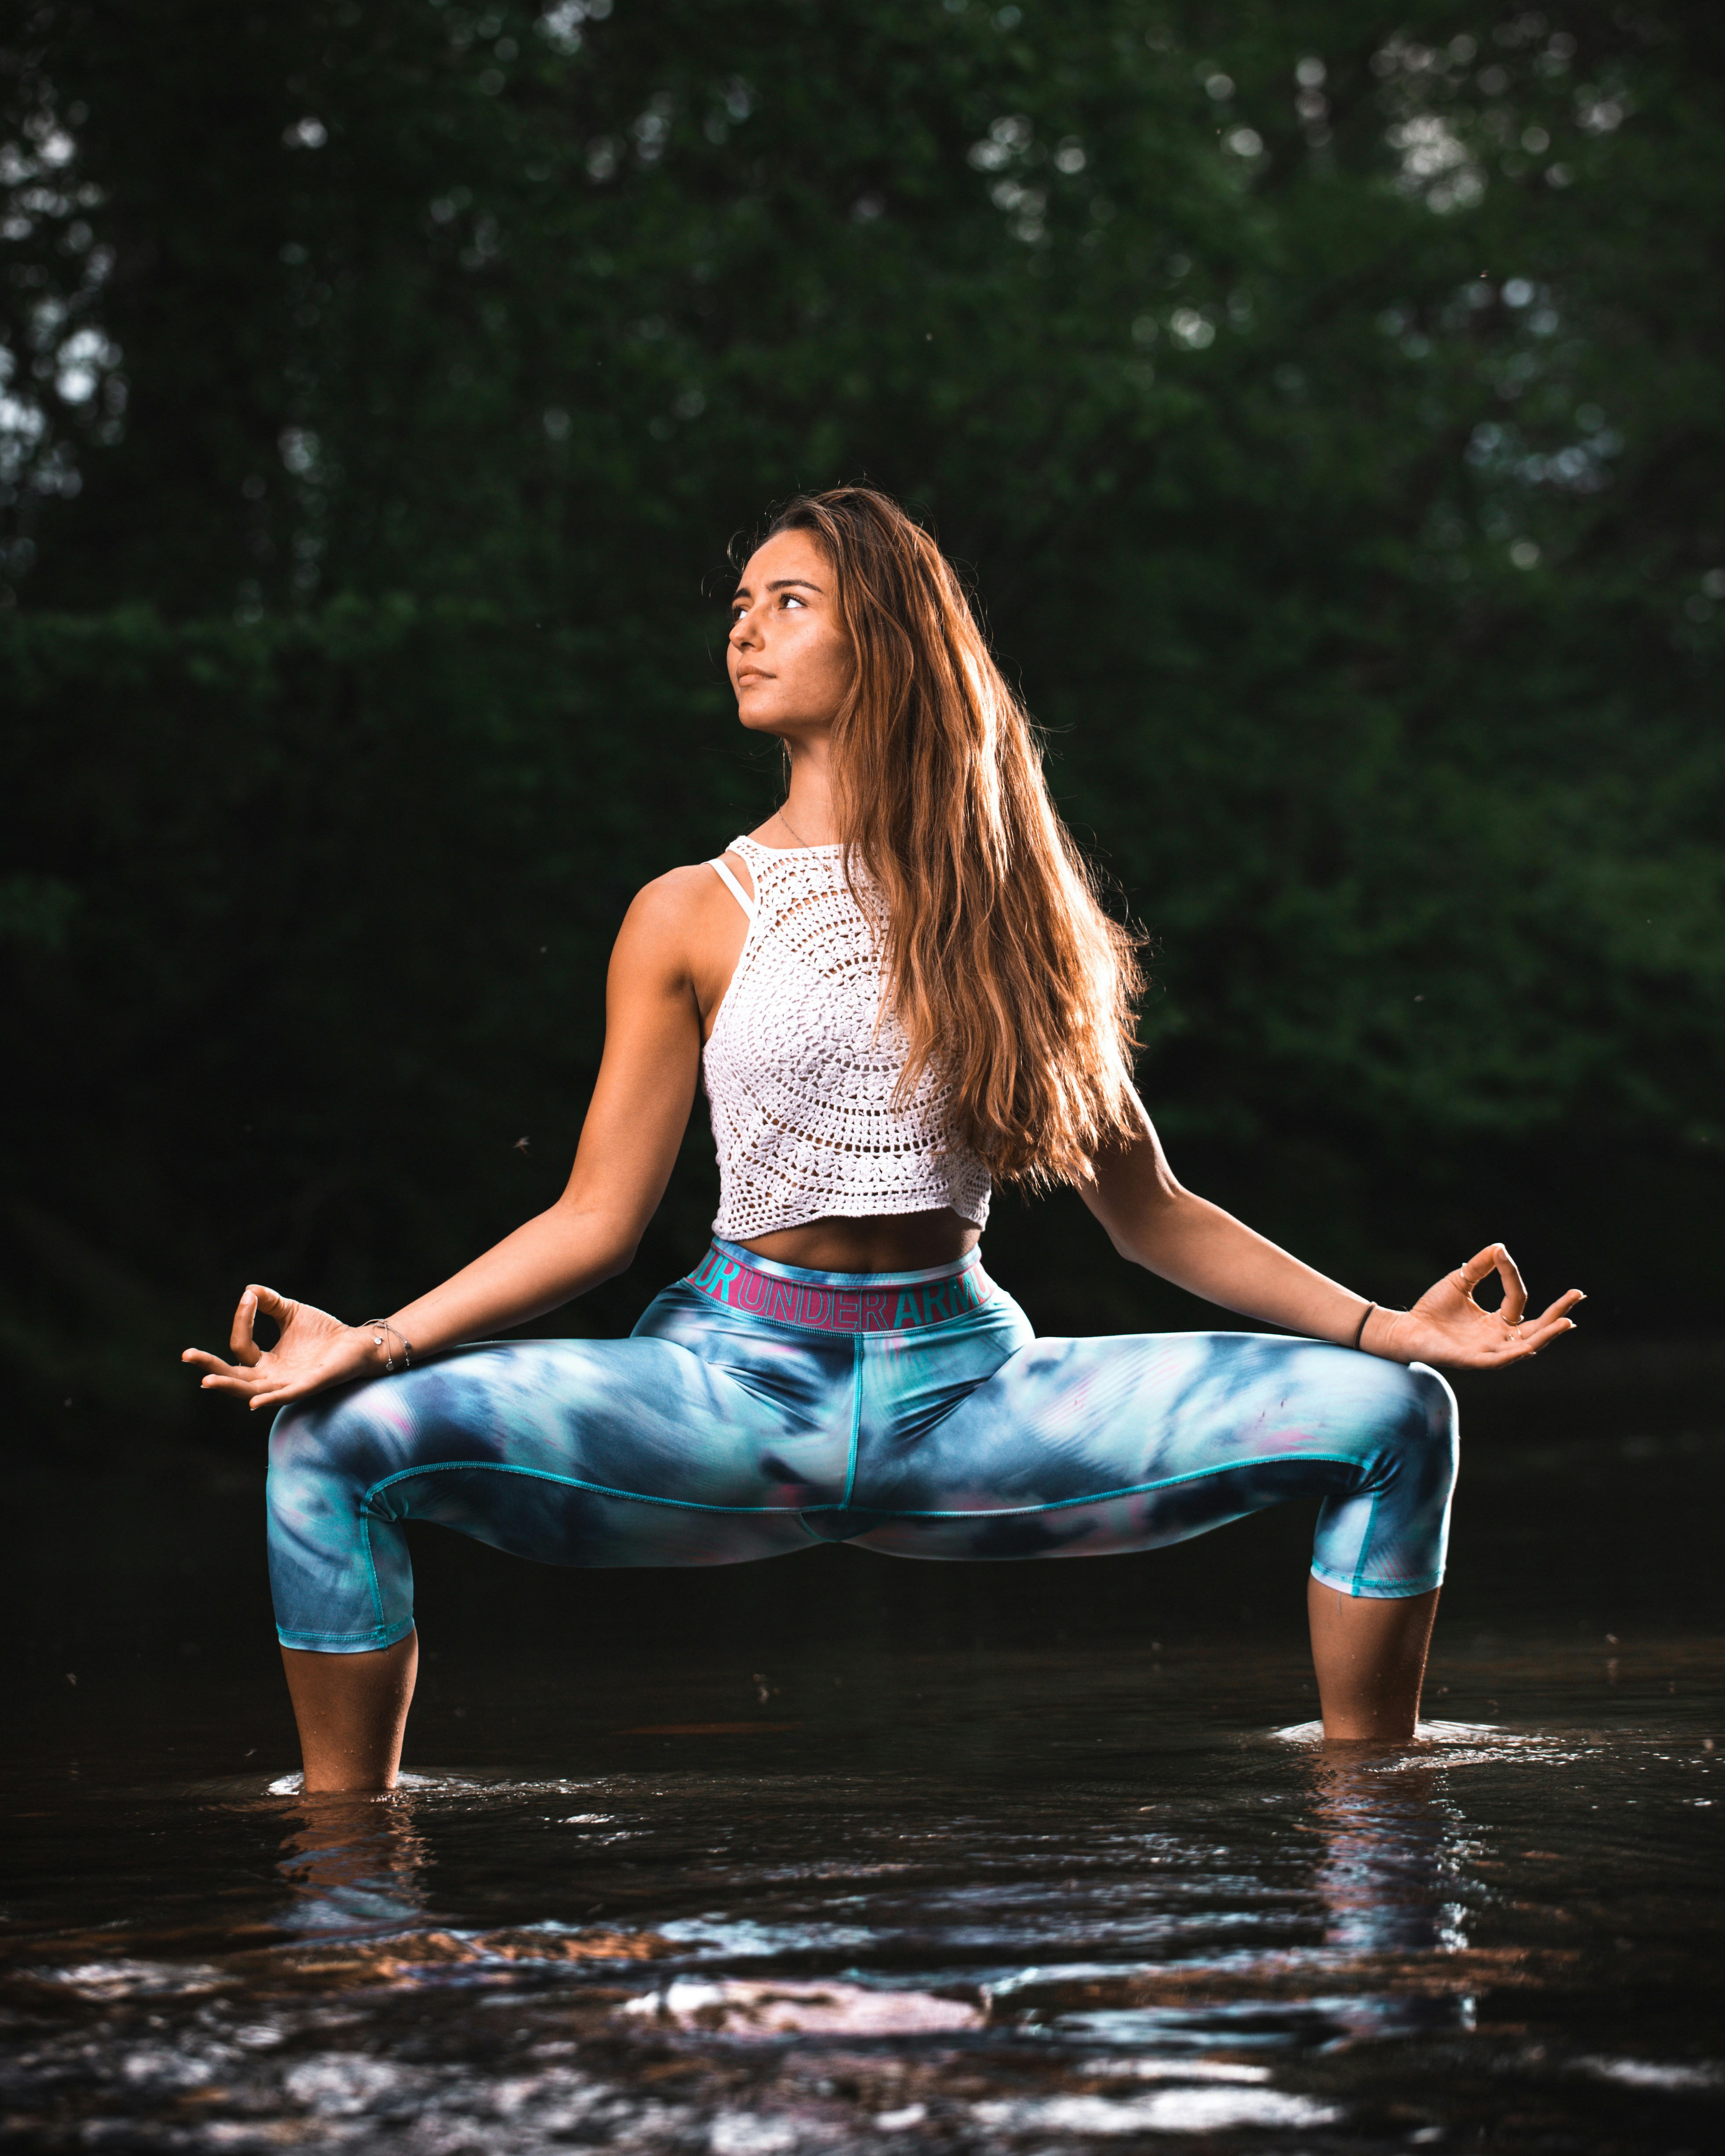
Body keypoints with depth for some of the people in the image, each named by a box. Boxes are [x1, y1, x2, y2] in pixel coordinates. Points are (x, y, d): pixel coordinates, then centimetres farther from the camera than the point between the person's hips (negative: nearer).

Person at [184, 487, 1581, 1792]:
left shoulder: (1005, 901, 8)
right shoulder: (693, 919, 4)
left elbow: (1146, 1210, 10)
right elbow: (597, 1216, 2)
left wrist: (1391, 1327, 3)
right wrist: (375, 1342, -12)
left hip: (969, 1388, 1)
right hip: (736, 1382, -1)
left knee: (1389, 1414, -13)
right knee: (341, 1437, -24)